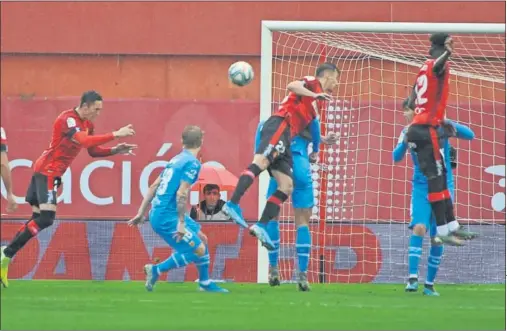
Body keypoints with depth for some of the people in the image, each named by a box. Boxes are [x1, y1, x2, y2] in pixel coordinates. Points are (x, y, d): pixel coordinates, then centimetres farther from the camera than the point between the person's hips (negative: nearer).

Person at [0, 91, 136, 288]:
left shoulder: (87, 124, 11)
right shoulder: (67, 119, -19)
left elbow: (93, 150, 19)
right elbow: (84, 141, -34)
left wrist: (115, 151, 3)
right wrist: (115, 135, -35)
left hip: (50, 173, 10)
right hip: (47, 171, -10)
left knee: (38, 219, 9)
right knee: (46, 218, -18)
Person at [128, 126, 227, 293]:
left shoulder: (176, 160, 14)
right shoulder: (192, 163, -13)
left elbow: (154, 187, 17)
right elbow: (181, 193, -21)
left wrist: (141, 213, 21)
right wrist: (181, 223, -19)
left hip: (157, 213, 9)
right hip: (167, 217, -9)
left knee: (201, 239, 18)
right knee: (198, 249, -6)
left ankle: (205, 283, 25)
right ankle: (156, 270, -3)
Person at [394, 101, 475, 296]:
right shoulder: (409, 132, 2)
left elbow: (470, 135, -11)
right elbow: (396, 157, -6)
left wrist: (448, 123, -27)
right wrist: (405, 141, -24)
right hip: (421, 186, 1)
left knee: (437, 237, 2)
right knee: (419, 227, -20)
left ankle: (430, 284, 11)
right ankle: (413, 278, -23)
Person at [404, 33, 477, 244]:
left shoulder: (425, 68, 16)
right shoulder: (437, 65, -7)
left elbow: (411, 103, 22)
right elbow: (438, 65, -34)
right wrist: (448, 53, -52)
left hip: (419, 128, 9)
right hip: (427, 130, -9)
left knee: (441, 178, 14)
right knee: (435, 179, -10)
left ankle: (452, 226, 19)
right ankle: (443, 231, -12)